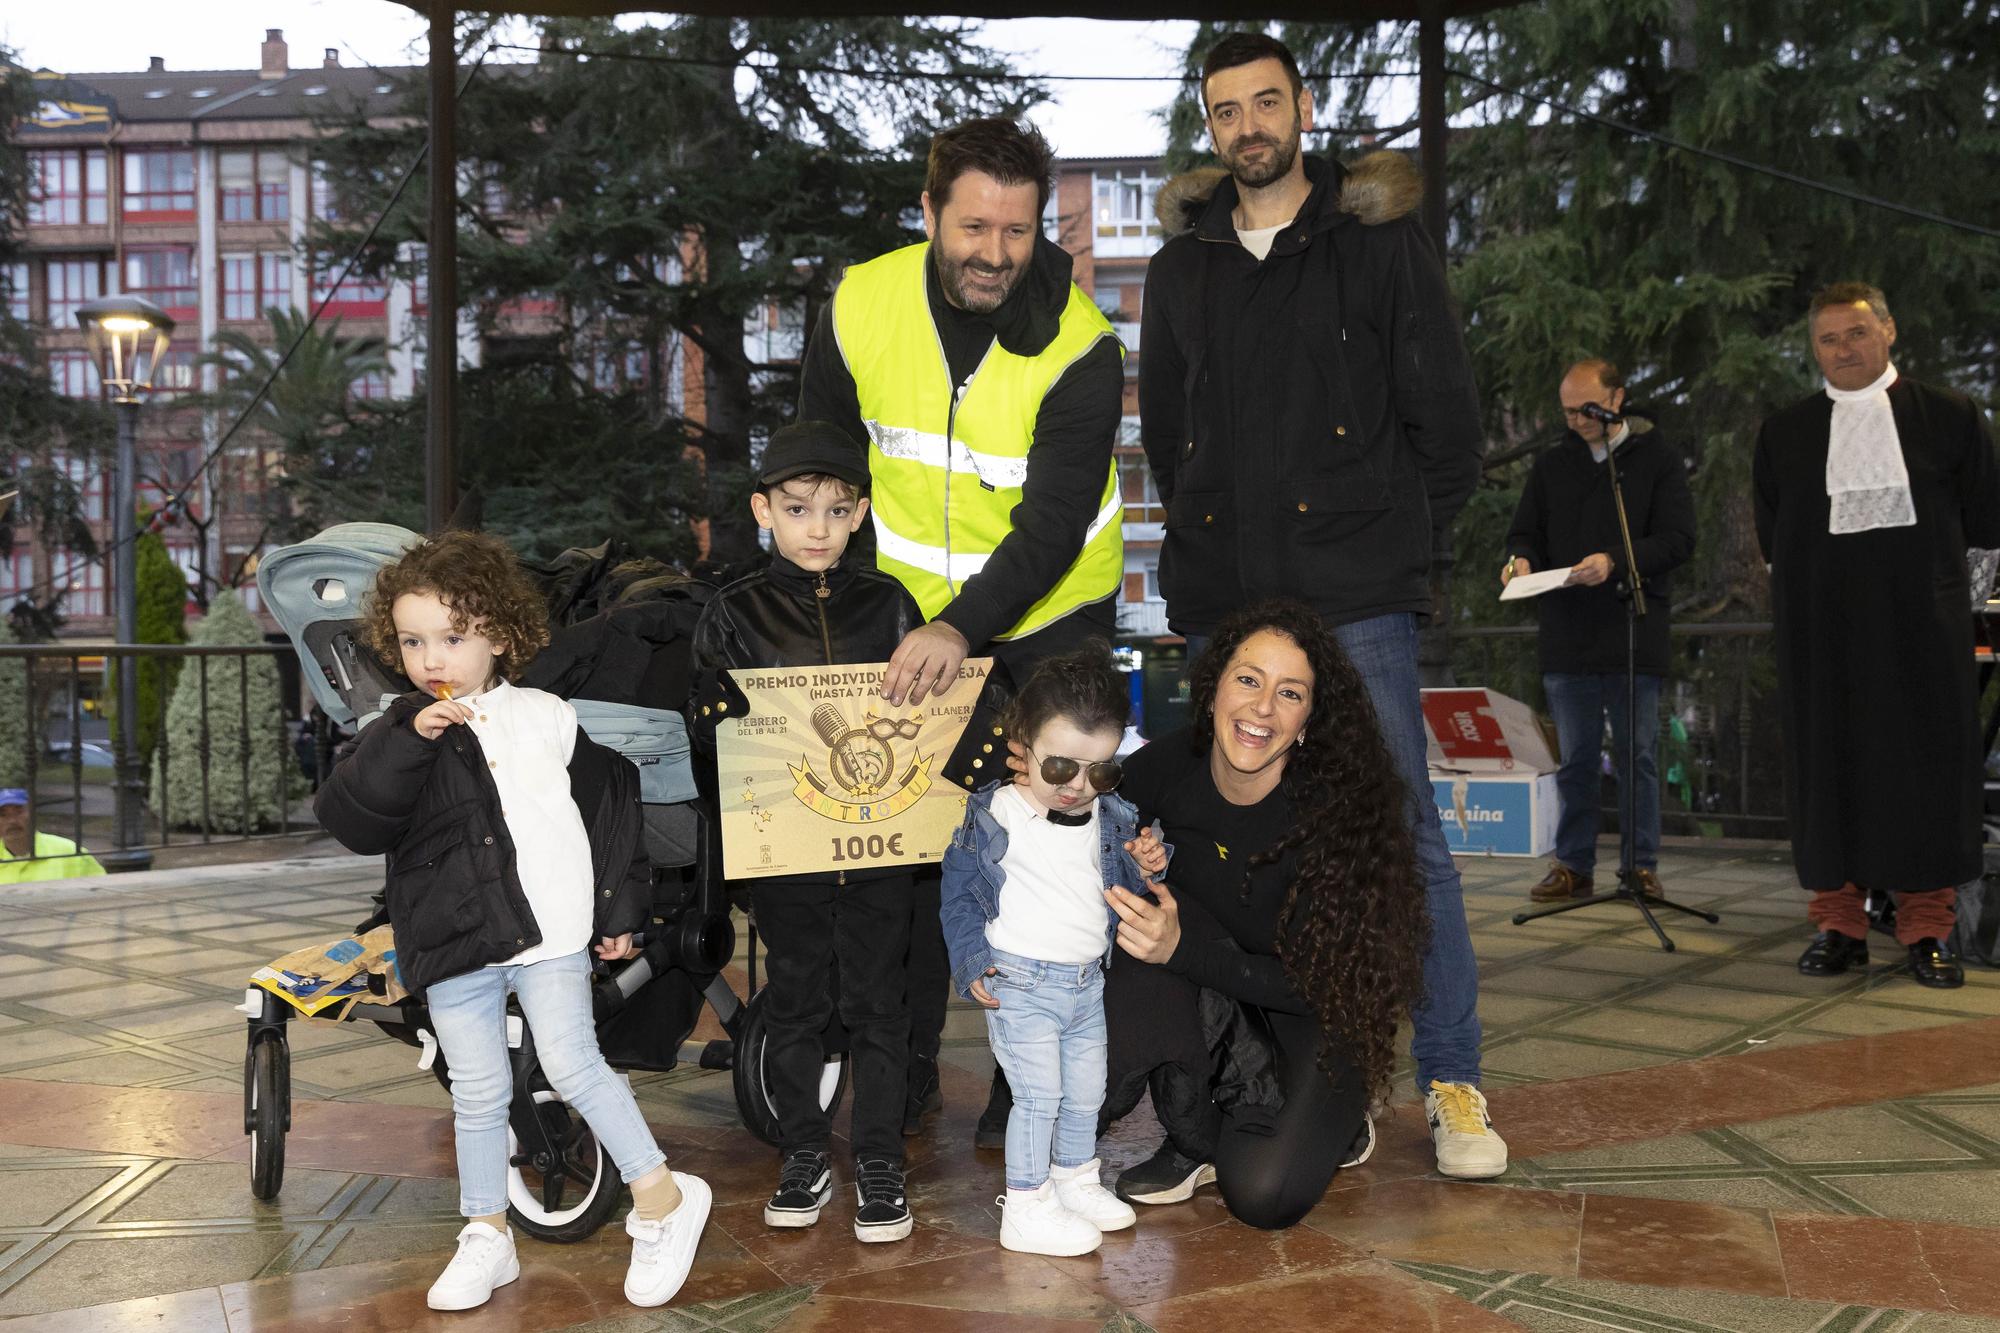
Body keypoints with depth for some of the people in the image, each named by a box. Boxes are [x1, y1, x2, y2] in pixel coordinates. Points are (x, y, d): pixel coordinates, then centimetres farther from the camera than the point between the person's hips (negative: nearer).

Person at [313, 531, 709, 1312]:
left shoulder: (547, 718, 2)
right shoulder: (400, 735, 3)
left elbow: (610, 802, 10)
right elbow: (351, 821, -11)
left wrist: (618, 903, 10)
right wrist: (411, 741, -22)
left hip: (550, 931, -2)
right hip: (454, 944, 2)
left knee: (572, 1065, -6)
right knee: (478, 1093, 10)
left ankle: (661, 1196, 9)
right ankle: (486, 1237, 26)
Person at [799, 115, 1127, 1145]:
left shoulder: (1080, 346, -19)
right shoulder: (860, 306, -9)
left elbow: (1053, 526, -25)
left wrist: (962, 626, -38)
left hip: (1050, 617, -2)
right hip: (910, 619, 3)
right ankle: (904, 1072, 23)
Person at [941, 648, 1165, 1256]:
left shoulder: (1112, 817, 4)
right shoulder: (995, 816, -12)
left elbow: (1124, 887, 13)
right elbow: (959, 887, -4)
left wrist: (1146, 866, -10)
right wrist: (971, 961, -11)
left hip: (1088, 983, 6)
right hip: (1021, 985, -6)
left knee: (1086, 1094, 16)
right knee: (1038, 1096, -6)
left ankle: (1075, 1181, 37)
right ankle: (1026, 1208, 7)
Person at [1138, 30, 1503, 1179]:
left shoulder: (1381, 241, 4)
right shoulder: (1183, 264, 15)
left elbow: (1448, 415, 4)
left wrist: (1398, 539, 5)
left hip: (1356, 603, -4)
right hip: (1225, 603, 4)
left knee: (1405, 836, -5)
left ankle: (1453, 1083, 6)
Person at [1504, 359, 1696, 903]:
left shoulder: (1658, 460, 4)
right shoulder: (1551, 465, 14)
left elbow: (1678, 539, -5)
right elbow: (1524, 533, 18)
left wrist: (1614, 561, -19)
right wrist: (1520, 559, -6)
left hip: (1634, 635, -2)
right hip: (1566, 637, 3)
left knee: (1637, 756, 3)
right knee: (1575, 759, 7)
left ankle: (1641, 865, 12)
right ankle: (1573, 866, 13)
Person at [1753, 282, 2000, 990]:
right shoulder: (1782, 433, 10)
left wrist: (1903, 539, 4)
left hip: (1922, 626, -1)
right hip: (1821, 631, 1)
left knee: (1927, 765, -1)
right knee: (1827, 767, 1)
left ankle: (1927, 928, 8)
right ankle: (1839, 924, 10)